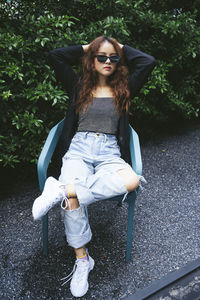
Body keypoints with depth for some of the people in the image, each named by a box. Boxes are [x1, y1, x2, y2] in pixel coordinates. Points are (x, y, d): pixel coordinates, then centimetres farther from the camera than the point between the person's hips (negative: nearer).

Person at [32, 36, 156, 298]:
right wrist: (86, 49, 20)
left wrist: (121, 48, 21)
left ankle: (62, 190, -34)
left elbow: (148, 62, 11)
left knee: (132, 180, -35)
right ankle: (82, 260, -13)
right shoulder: (79, 85, 17)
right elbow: (55, 56, 11)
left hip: (109, 153, 1)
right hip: (78, 149, -1)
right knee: (72, 199, -31)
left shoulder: (123, 89, 19)